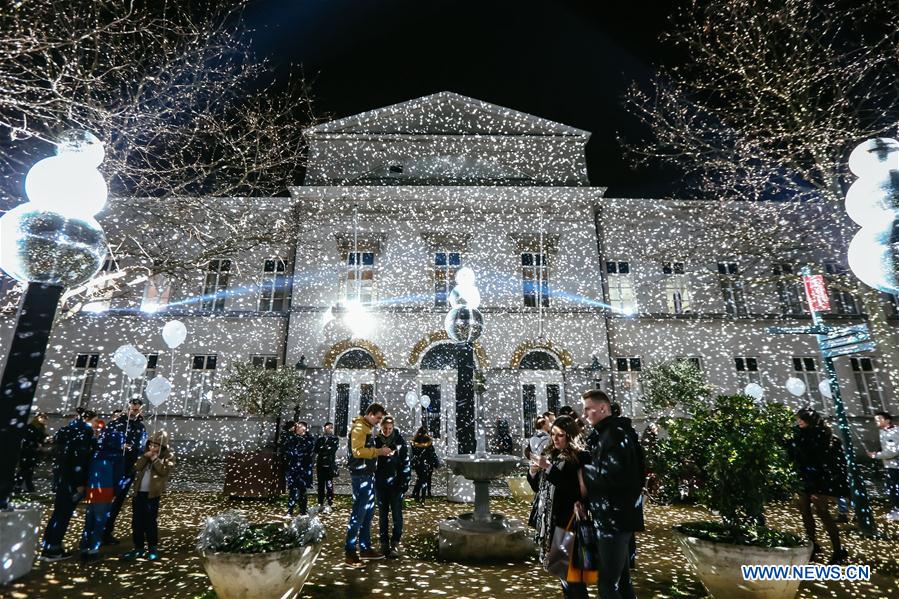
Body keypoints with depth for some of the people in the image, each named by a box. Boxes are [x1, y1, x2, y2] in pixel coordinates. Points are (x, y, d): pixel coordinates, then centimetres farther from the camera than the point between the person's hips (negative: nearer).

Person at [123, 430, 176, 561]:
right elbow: (136, 468, 2)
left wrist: (155, 459, -17)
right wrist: (145, 457, -11)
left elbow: (165, 471, -17)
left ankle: (153, 548, 12)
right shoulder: (146, 454, 13)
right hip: (139, 492, 6)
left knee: (150, 522, 0)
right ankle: (139, 548, 21)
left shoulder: (168, 456, -4)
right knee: (137, 522, 9)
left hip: (153, 494, -5)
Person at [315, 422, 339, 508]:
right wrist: (327, 449, -9)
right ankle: (320, 503, 16)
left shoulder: (334, 439, 7)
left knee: (329, 485, -3)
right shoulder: (319, 439, 13)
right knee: (320, 485, 7)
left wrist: (323, 449, -4)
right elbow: (316, 450, 0)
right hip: (320, 464, 2)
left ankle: (329, 504, 2)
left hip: (330, 465, -2)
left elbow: (333, 450, -8)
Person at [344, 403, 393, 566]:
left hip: (368, 475, 10)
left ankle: (365, 548, 22)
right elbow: (357, 451, -24)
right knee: (358, 513, -6)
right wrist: (379, 451, -20)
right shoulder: (359, 428, -13)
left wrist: (380, 451, 9)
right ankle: (350, 552, 2)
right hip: (360, 475, -10)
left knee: (368, 513, 14)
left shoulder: (367, 428, 18)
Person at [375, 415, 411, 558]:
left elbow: (406, 463, -4)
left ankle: (394, 544, 8)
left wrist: (405, 482, -7)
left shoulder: (400, 442, -6)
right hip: (380, 483, 2)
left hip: (395, 483, -2)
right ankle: (384, 544, 21)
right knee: (382, 515, 10)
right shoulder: (376, 441, 0)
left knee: (397, 515, -2)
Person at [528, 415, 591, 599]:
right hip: (546, 517, 7)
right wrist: (533, 471, -8)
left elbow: (574, 489, -21)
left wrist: (549, 468, -23)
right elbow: (537, 487, 13)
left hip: (566, 519, -7)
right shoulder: (548, 453, 8)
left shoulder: (580, 457, -12)